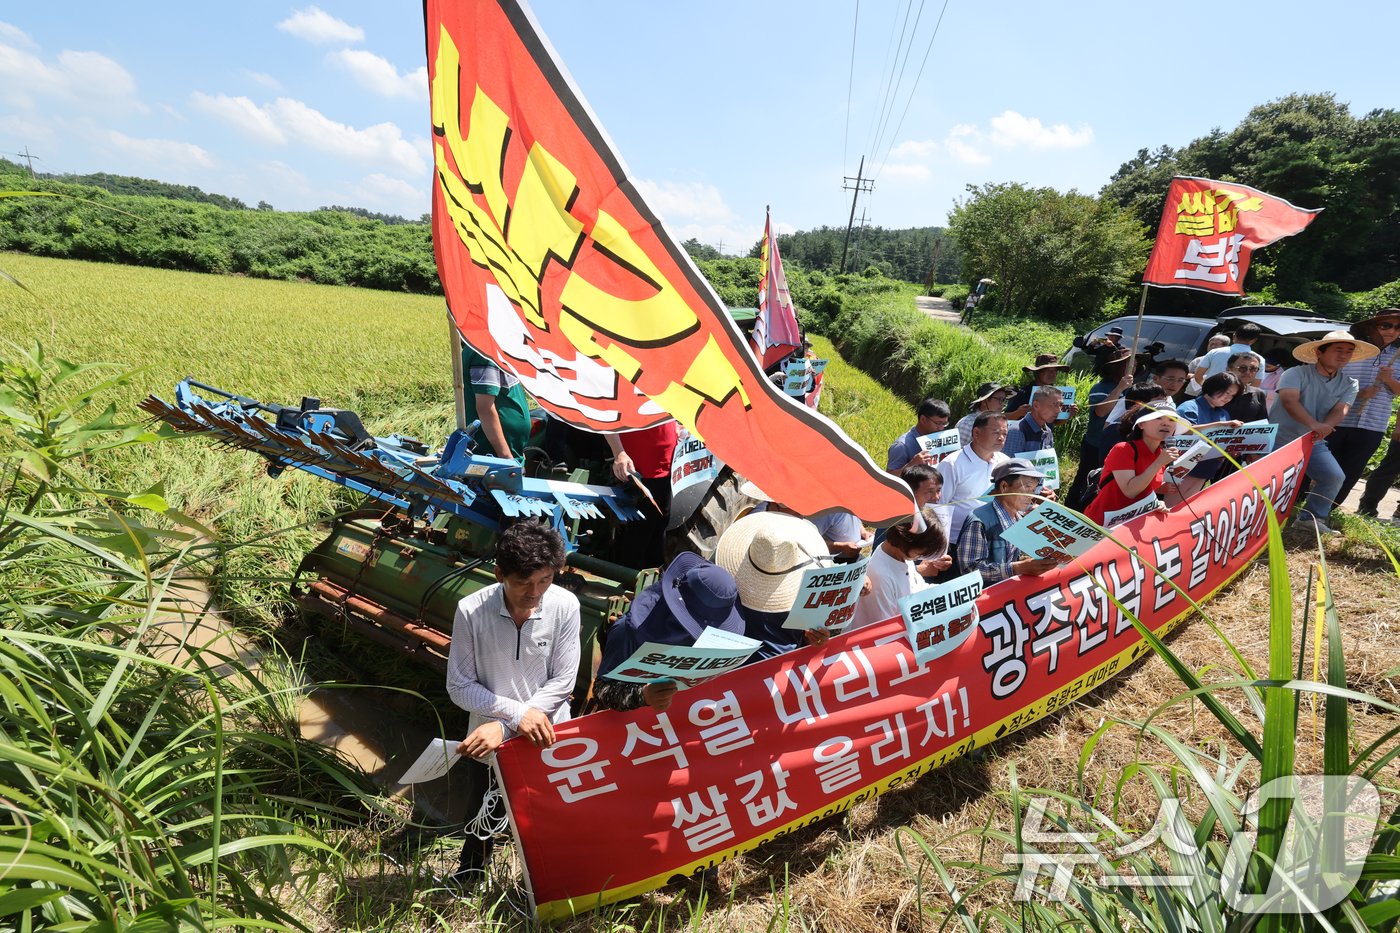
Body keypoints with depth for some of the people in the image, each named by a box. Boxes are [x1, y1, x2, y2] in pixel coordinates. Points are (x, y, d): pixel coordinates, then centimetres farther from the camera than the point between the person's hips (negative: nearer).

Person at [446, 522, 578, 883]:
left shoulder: (565, 606, -19)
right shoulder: (471, 611, -20)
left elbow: (562, 682, -15)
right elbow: (459, 687, -13)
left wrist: (503, 727, -20)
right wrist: (518, 712, -24)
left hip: (547, 739, 0)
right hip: (486, 742, 1)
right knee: (480, 827, 23)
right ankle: (467, 886, 53)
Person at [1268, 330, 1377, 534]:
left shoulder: (1349, 384, 4)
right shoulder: (1297, 373, -13)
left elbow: (1340, 410, -11)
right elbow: (1289, 400, -30)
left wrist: (1325, 427, -33)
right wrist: (1313, 424, -42)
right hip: (1278, 439, -5)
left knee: (1334, 477, -5)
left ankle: (1312, 519, 9)